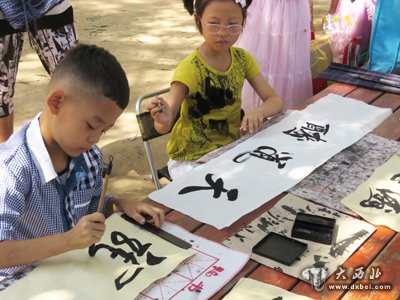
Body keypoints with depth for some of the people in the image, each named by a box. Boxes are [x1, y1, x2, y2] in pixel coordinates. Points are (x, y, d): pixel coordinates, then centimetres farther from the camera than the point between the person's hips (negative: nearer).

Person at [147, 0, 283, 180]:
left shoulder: (242, 58, -3)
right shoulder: (190, 68, -20)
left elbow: (275, 101, -3)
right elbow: (162, 127, -22)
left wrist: (259, 112, -25)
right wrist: (164, 121, -46)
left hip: (232, 147, 5)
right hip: (192, 158, -5)